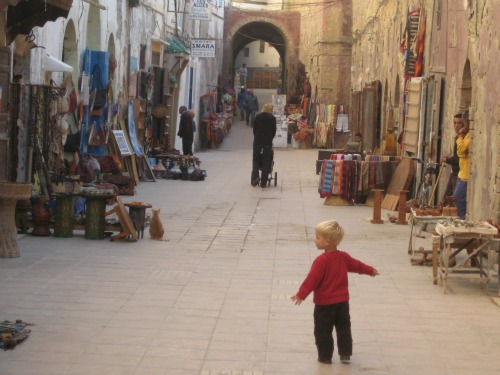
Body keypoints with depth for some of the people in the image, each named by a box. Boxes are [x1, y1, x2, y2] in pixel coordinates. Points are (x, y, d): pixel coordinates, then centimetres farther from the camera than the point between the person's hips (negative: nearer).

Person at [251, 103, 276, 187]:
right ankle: (263, 182, 2)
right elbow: (274, 131, 3)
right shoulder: (273, 118, 1)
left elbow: (254, 129, 6)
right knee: (266, 161, 4)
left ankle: (255, 177, -7)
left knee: (255, 159, 12)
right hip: (268, 141, -1)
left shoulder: (258, 117, 4)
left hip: (257, 140, 1)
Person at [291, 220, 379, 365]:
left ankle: (325, 357, 10)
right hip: (342, 301, 7)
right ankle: (345, 354, 19)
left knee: (323, 331, 5)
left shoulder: (321, 260, -20)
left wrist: (301, 294, -30)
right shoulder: (344, 257, 3)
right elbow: (357, 265, 19)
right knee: (344, 328, 17)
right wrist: (370, 270, 37)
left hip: (324, 304, -7)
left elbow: (312, 279, -27)